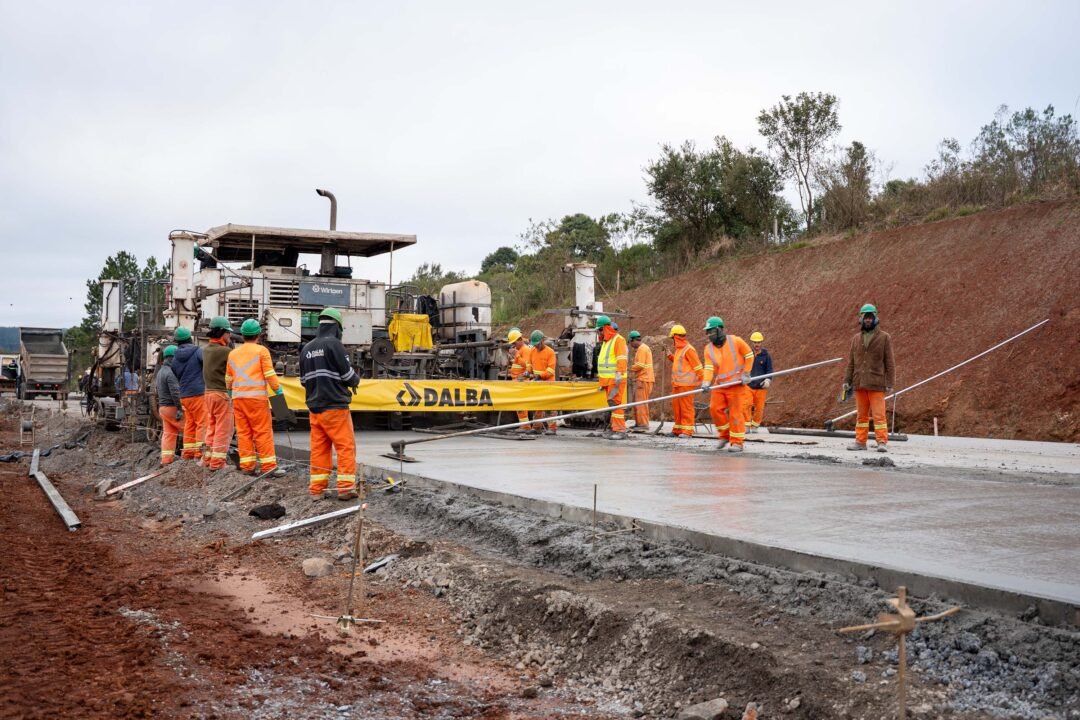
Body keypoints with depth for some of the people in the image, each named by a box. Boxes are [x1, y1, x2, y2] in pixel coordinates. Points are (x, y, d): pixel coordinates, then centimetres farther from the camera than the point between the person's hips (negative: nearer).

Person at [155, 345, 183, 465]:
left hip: (163, 407, 9)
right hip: (172, 407, -9)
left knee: (168, 434, 6)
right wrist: (179, 409, -23)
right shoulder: (170, 373, -16)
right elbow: (175, 392, -22)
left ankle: (166, 460, 2)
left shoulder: (161, 372, 16)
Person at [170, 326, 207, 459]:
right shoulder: (198, 351, -5)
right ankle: (200, 451, -10)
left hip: (184, 396, 6)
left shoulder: (175, 358, 12)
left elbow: (175, 378, 18)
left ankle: (188, 452, 14)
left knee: (189, 424, 13)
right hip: (199, 393, -6)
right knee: (202, 423, -5)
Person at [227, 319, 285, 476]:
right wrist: (279, 390, -1)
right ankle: (268, 466, -8)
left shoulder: (233, 353, 15)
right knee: (263, 431, -5)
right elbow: (270, 374, -7)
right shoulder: (261, 351, 0)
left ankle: (247, 466, 6)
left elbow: (228, 379, 20)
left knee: (243, 432, 7)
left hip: (237, 397, 5)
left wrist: (231, 392, 35)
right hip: (256, 397, -5)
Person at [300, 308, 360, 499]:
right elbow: (347, 374, -11)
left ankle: (317, 489, 9)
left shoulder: (307, 348, 11)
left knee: (318, 448, 9)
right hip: (335, 406, -7)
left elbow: (304, 380, 17)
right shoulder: (334, 344, -10)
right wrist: (356, 380, 10)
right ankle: (346, 487, -4)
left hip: (314, 407, 7)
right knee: (346, 446, -1)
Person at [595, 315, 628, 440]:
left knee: (616, 404, -12)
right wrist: (602, 379, 20)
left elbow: (622, 359, -17)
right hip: (608, 379, 9)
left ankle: (620, 431, -12)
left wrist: (619, 375, -24)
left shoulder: (618, 340, -8)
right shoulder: (605, 341, 21)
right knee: (612, 404, 10)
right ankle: (614, 428, 14)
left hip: (615, 379, -9)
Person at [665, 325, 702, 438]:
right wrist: (671, 357, 16)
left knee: (686, 407, -7)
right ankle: (678, 429, 18)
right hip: (677, 383, 10)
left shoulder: (688, 349, -11)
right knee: (676, 406, 11)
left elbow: (697, 366, -12)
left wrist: (702, 381, -14)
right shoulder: (679, 349, 17)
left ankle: (687, 430, -5)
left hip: (686, 383, -10)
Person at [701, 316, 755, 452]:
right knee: (715, 408, -1)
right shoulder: (709, 349, 2)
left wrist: (746, 373, -6)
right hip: (720, 385, 5)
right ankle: (725, 435, 19)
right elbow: (709, 367, -7)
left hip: (737, 384, -5)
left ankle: (737, 442, 1)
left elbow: (749, 356, 0)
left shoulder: (735, 341, -9)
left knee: (736, 413, -5)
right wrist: (706, 381, -24)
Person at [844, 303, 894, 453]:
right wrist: (847, 380, 7)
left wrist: (889, 384, -5)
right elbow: (851, 362, 13)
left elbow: (889, 362, -1)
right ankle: (860, 441, 12)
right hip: (859, 384, 4)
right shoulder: (856, 338, 12)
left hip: (876, 384, -4)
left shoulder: (884, 337, 1)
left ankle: (882, 442, -6)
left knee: (878, 414, -7)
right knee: (861, 415, 8)